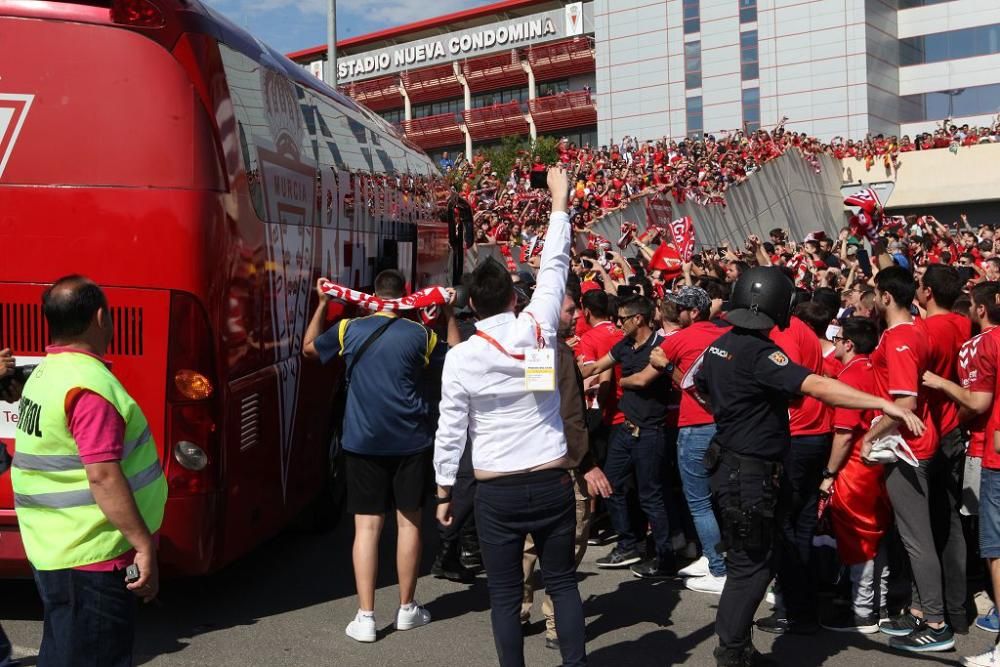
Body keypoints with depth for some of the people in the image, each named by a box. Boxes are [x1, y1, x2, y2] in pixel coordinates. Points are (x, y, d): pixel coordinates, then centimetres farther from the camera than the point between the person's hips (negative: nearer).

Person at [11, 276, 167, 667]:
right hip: (92, 560, -10)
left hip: (53, 551, 10)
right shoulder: (91, 384, -20)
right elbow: (103, 476, -25)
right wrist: (144, 545, -23)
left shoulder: (44, 374, 11)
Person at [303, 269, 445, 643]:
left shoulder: (349, 329, -1)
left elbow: (309, 348, 17)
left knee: (367, 526, 2)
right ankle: (407, 609, 21)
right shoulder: (420, 334, -4)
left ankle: (365, 617, -1)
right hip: (411, 441, 0)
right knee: (409, 521, 11)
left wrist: (322, 303, 24)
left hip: (363, 442, 1)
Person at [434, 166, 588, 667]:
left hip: (496, 491, -2)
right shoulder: (538, 330, -6)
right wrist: (560, 200, 16)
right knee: (563, 582, 12)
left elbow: (451, 432, -4)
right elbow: (554, 267, 6)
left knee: (505, 594, 8)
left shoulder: (459, 358, -9)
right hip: (552, 481, 2)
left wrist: (443, 490, 8)